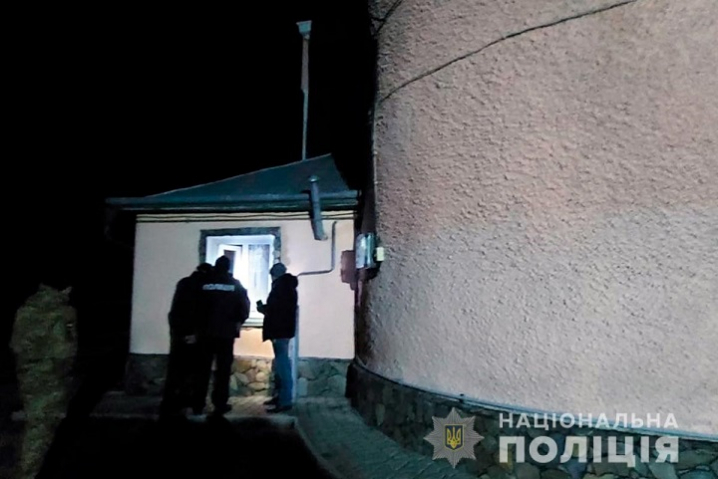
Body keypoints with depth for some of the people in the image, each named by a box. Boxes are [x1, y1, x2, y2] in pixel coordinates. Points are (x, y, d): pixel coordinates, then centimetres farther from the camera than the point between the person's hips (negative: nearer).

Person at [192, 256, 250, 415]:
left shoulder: (204, 283, 0)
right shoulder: (235, 284, -1)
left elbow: (197, 305, 1)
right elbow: (244, 305, -4)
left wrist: (199, 323, 14)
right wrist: (239, 321, 10)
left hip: (205, 331, 2)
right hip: (226, 332, -1)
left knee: (203, 368, 8)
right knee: (223, 369, 5)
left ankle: (198, 405, 12)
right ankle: (220, 404, 5)